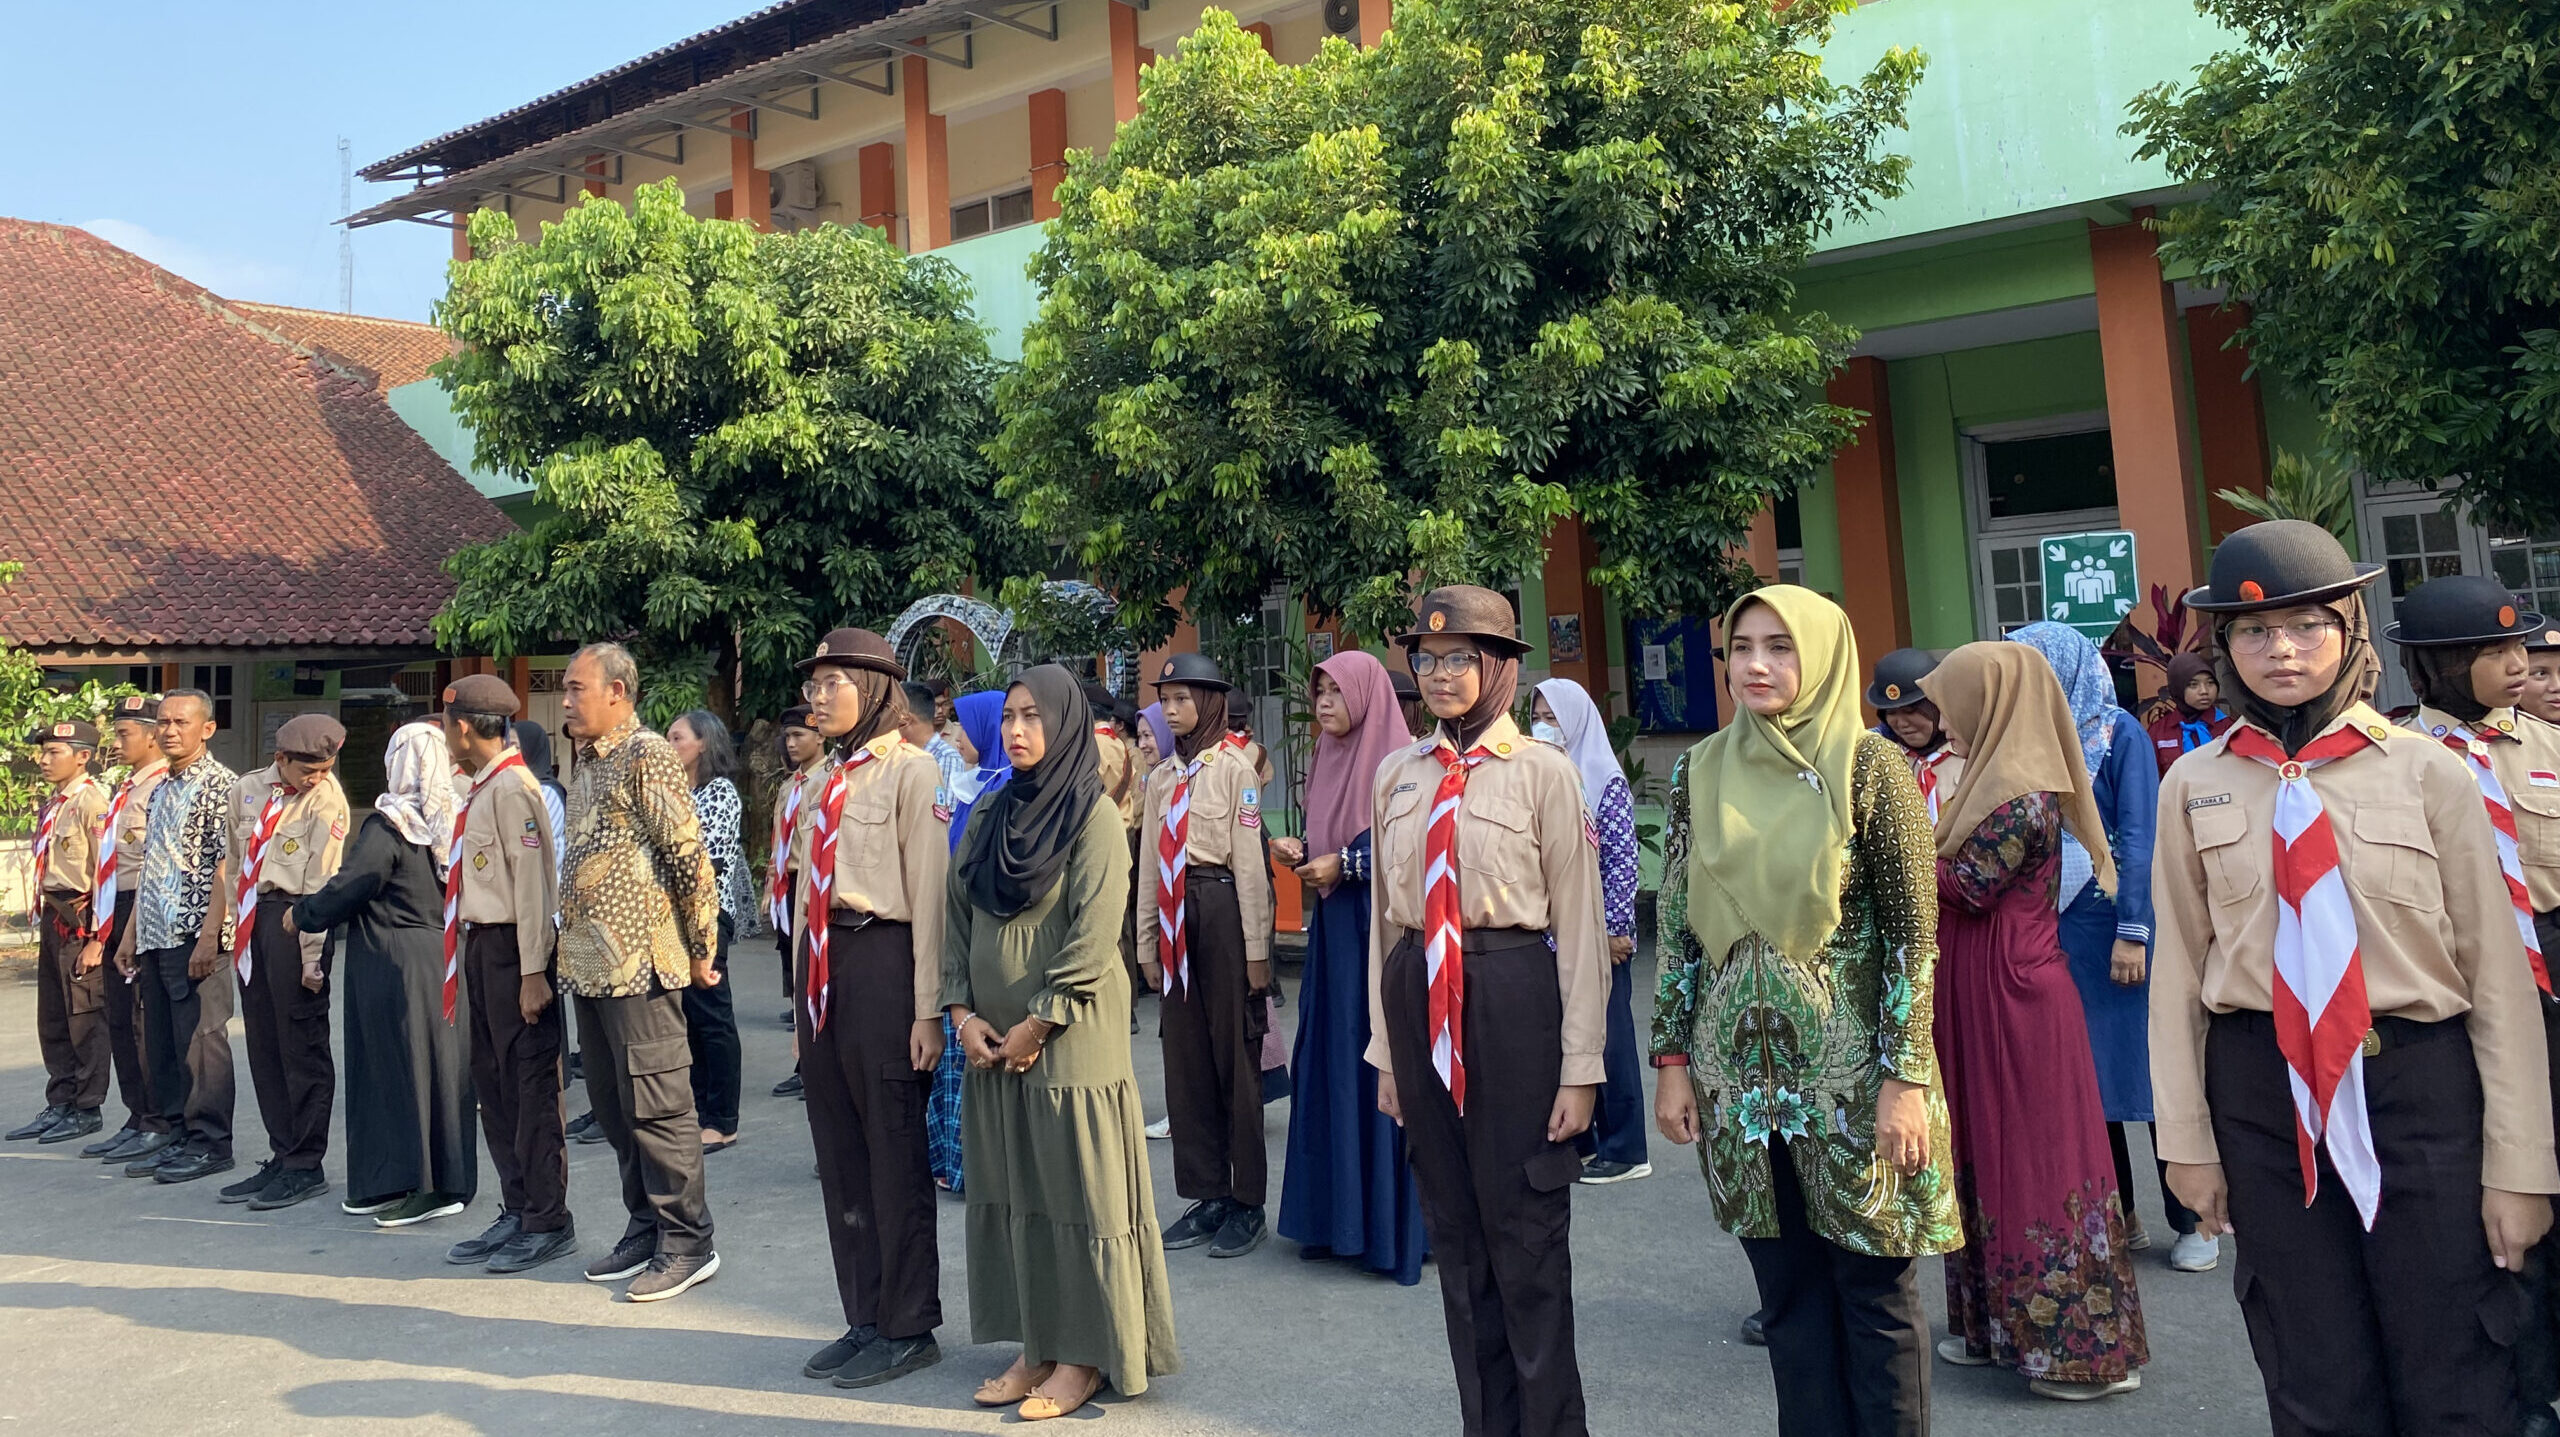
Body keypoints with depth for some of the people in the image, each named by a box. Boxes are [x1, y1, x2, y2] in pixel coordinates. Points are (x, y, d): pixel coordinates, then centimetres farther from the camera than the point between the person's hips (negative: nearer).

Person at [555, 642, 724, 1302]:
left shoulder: (648, 755, -11)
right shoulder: (586, 763, 17)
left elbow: (689, 855, -14)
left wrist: (702, 948, -11)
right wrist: (569, 942, 18)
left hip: (640, 961, -9)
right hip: (589, 962, 9)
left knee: (656, 1104, -4)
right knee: (614, 1105, 14)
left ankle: (687, 1244, 6)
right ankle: (645, 1229, 25)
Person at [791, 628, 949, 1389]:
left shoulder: (910, 769, -8)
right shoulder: (827, 778, 15)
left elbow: (929, 891, -11)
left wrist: (928, 1009, -13)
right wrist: (806, 997, 18)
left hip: (883, 962, -8)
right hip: (824, 965, 8)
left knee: (895, 1156, 1)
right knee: (839, 1155, 12)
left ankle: (908, 1328, 13)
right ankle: (865, 1319, 23)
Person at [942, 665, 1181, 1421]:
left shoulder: (1094, 814, -9)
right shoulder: (988, 816, 10)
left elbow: (1094, 936, -15)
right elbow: (956, 916, 10)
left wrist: (1037, 1024, -15)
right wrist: (962, 1012, -1)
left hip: (1069, 1039, -6)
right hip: (993, 1041, 7)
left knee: (1075, 1187, 1)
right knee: (1008, 1188, 10)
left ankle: (1086, 1354, 13)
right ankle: (1035, 1345, 22)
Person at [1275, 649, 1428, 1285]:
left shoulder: (1397, 763, -9)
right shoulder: (1326, 762, 14)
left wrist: (1344, 863, -16)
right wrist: (1304, 853, 1)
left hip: (1383, 926, -8)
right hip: (1333, 928, 8)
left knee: (1380, 1066, -4)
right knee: (1330, 1062, 9)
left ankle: (1390, 1222, 5)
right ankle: (1336, 1215, 17)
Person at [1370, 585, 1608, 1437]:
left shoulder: (1544, 772, -5)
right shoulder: (1397, 774, 8)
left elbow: (1579, 926, -5)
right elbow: (1385, 914, 13)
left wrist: (1580, 1067, -8)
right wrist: (1385, 1049, 12)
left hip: (1513, 996, -5)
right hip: (1418, 998, 5)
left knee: (1526, 1230, 3)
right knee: (1453, 1230, 14)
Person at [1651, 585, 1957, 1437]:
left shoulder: (1869, 765, -7)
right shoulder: (1702, 771, 4)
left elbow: (1913, 931, -8)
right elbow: (1678, 925, 7)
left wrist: (1906, 1078, -12)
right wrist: (1673, 1060, 4)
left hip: (1849, 1065, -3)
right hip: (1743, 1064, 4)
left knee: (1874, 1287, 6)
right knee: (1788, 1288, 11)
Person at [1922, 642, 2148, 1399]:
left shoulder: (2022, 795, -18)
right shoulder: (1999, 777, 11)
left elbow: (1970, 886, -19)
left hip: (2013, 995, -9)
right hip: (1983, 994, 9)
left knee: (2030, 1154, -1)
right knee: (1991, 1149, 15)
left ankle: (2079, 1342, 10)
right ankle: (2004, 1321, 26)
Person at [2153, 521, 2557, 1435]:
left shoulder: (2426, 771, -4)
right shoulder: (2194, 787, 1)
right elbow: (2178, 968, 4)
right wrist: (2187, 1140, 4)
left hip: (2421, 1084, -1)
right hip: (2260, 1093, 1)